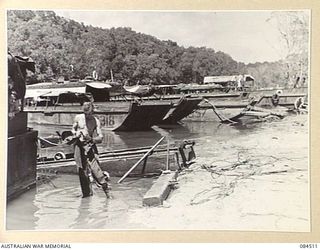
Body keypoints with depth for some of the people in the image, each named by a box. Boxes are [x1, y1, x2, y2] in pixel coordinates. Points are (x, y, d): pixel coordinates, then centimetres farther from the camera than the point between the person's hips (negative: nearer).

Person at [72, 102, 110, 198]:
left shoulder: (96, 121, -1)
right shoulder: (78, 118, 3)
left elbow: (100, 137, -3)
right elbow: (73, 129, 18)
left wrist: (91, 139, -21)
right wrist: (76, 133, -4)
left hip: (90, 146, -2)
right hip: (79, 145, 2)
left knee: (95, 168, -14)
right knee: (82, 170, 5)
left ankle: (104, 185, 1)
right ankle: (86, 192, 15)